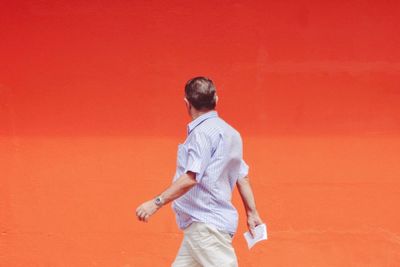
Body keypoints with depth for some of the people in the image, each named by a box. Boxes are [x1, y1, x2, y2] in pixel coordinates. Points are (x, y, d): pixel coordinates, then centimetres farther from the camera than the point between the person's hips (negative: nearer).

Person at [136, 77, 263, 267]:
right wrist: (251, 213, 25)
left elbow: (191, 178, -23)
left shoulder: (202, 132, -13)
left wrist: (156, 203, -22)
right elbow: (242, 177, 19)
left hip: (206, 226, -10)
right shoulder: (230, 133, 15)